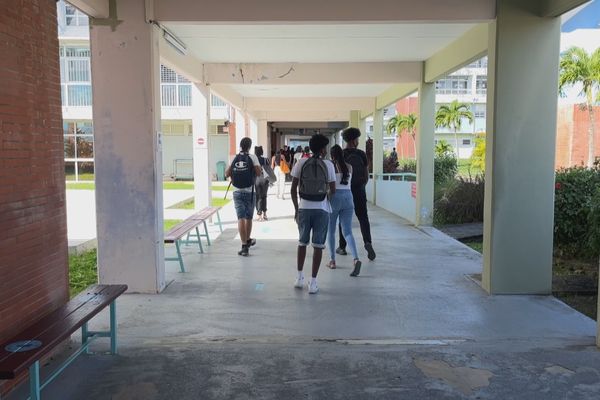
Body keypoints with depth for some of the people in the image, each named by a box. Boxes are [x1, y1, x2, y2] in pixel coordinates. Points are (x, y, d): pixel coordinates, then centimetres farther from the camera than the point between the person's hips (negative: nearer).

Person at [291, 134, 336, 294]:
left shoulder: (301, 163, 0)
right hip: (321, 209, -2)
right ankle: (313, 282, 6)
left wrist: (296, 209, 9)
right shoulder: (328, 165, -4)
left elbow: (293, 189, -1)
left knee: (302, 243, 18)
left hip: (304, 208, 2)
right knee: (318, 245, 5)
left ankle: (300, 278, 24)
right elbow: (333, 190, -2)